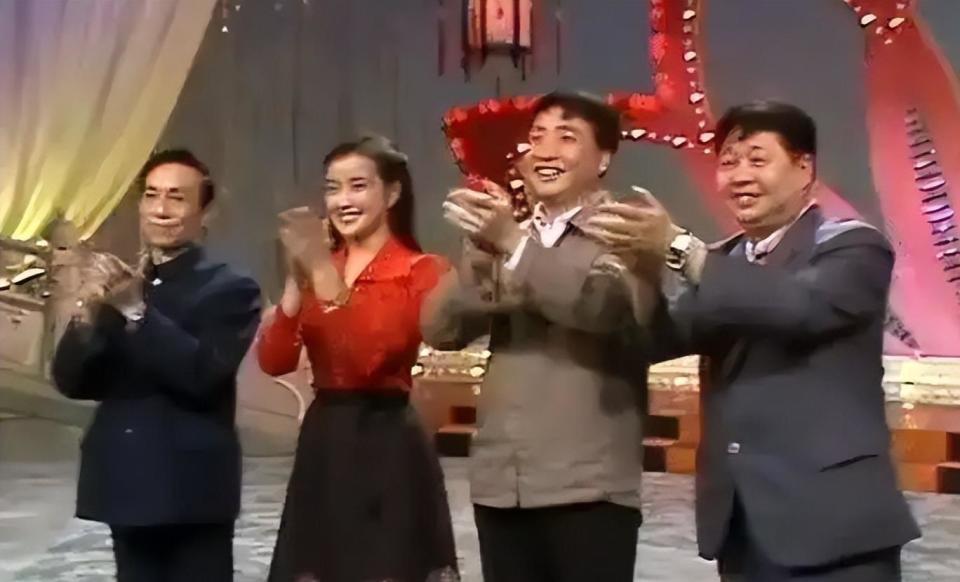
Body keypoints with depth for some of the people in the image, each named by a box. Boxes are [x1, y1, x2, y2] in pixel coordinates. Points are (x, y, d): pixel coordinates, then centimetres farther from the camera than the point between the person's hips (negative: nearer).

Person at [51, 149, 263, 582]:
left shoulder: (229, 289, -4)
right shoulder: (117, 283, 10)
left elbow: (204, 374, -19)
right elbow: (71, 382, 4)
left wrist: (136, 309, -25)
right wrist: (89, 313, -14)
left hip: (190, 490, -5)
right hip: (126, 483, 5)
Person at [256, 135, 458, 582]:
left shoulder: (422, 271, -5)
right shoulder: (317, 269, 13)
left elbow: (372, 355, -22)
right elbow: (274, 361, 0)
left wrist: (323, 270, -22)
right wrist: (297, 278, -13)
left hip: (387, 446, -6)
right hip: (322, 444, 6)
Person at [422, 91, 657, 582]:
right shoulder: (503, 239, 14)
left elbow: (613, 305, -23)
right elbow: (441, 330, 2)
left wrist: (515, 244, -29)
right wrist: (484, 252, -14)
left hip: (588, 488, -5)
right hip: (500, 484, 5)